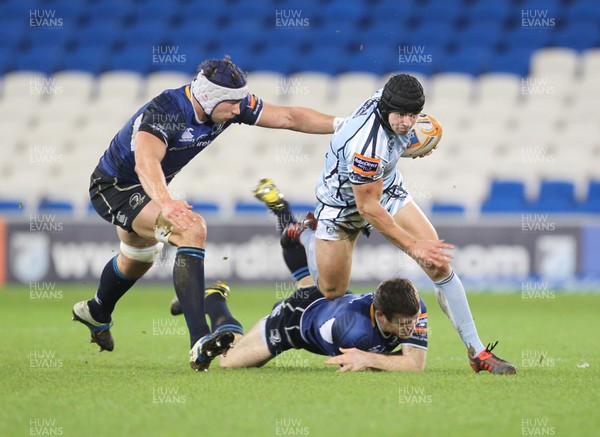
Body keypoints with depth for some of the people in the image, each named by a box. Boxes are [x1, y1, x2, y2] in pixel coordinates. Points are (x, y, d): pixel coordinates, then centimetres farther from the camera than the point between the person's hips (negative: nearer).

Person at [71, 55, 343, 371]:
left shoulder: (230, 104, -15)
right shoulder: (164, 112, -36)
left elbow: (288, 117, -10)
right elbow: (146, 159, -54)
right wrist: (165, 202, -72)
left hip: (147, 188, 9)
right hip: (114, 188, -9)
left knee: (140, 257, 33)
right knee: (192, 230, -32)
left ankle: (96, 312, 66)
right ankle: (200, 341, -40)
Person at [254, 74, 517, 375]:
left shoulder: (389, 95, -20)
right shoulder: (366, 146, -40)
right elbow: (367, 207, -30)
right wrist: (413, 245, -28)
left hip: (387, 188, 6)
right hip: (344, 202, -6)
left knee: (439, 264, -10)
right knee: (332, 292, 5)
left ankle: (477, 353, -6)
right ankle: (301, 236, 36)